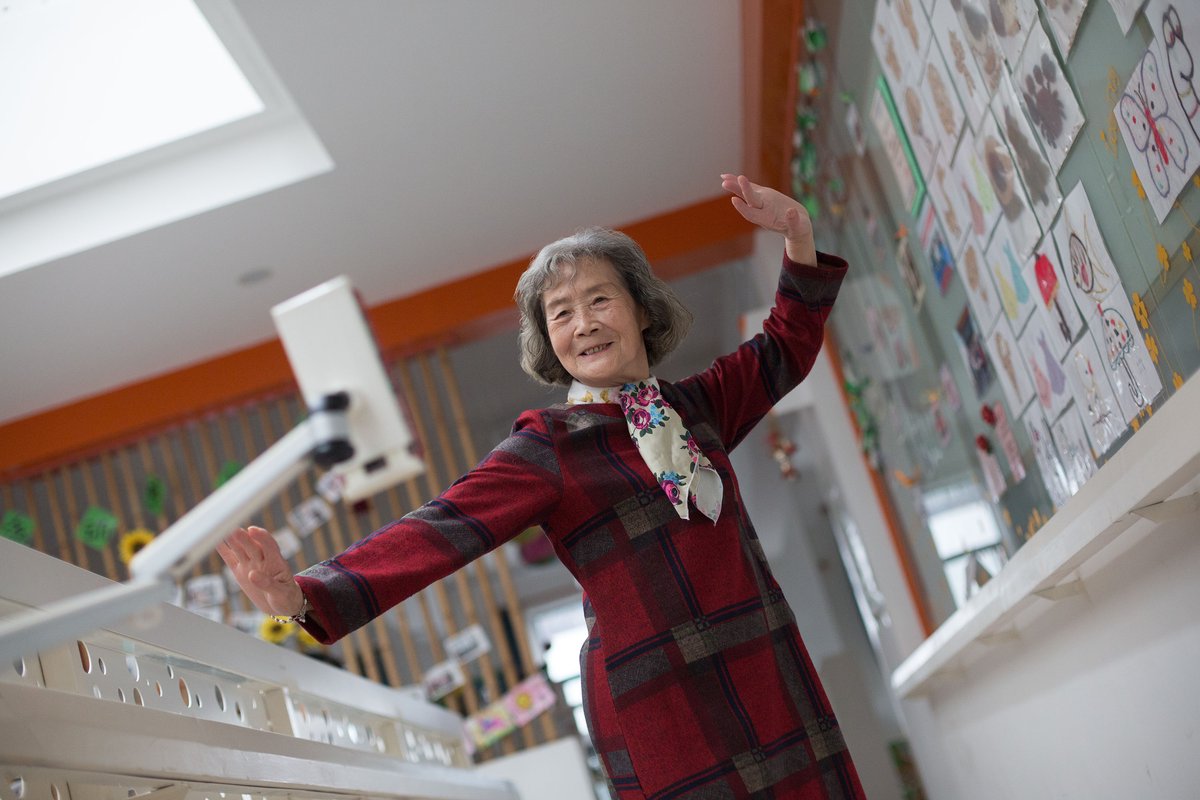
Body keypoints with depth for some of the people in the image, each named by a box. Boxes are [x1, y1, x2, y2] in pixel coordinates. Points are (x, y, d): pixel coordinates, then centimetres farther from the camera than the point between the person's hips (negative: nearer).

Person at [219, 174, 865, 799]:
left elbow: (786, 349, 26)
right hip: (665, 711, -5)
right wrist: (307, 597, -31)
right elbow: (441, 529, -18)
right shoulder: (551, 448, -5)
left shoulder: (692, 407, 12)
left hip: (770, 683, 6)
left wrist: (798, 234, 13)